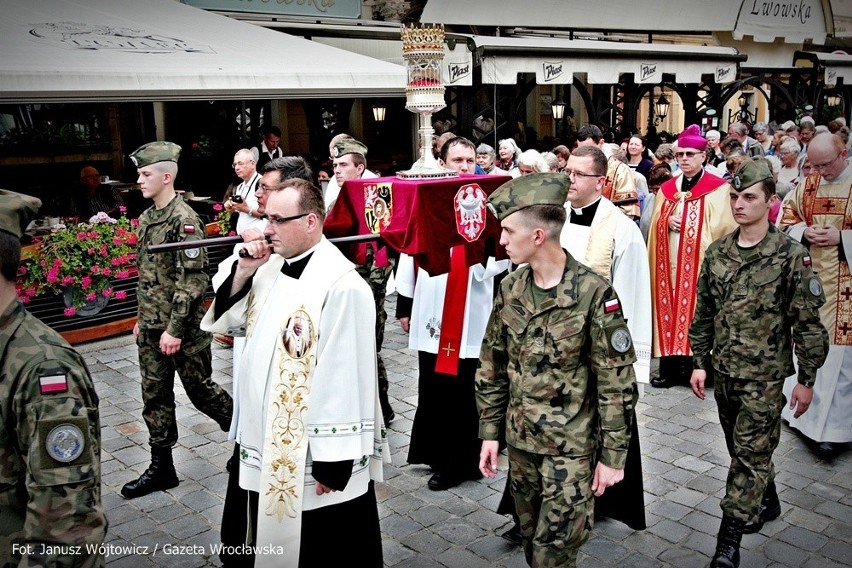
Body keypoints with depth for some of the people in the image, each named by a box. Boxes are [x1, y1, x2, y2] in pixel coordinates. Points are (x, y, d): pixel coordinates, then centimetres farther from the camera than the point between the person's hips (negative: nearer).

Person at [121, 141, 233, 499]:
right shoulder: (147, 218, 10)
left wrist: (175, 329, -21)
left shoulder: (184, 219, -16)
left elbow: (192, 280, -20)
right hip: (151, 326, 8)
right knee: (154, 396, 11)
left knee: (200, 388, 5)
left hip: (183, 327, -8)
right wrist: (142, 319, 19)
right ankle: (161, 468, 22)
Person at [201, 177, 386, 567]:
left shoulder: (340, 284, -22)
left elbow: (345, 379, -22)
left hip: (312, 457, -8)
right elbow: (228, 322, 14)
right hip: (266, 445, 8)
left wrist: (334, 462, -19)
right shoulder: (271, 268, 4)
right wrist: (243, 273, -3)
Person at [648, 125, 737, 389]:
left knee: (696, 310, -4)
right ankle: (670, 368, 10)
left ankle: (695, 367, 5)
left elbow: (720, 227, -8)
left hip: (700, 261, -4)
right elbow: (655, 224, 12)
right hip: (670, 261, 4)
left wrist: (686, 224, -15)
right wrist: (668, 223, -8)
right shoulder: (667, 188, 14)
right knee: (669, 308, 4)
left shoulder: (718, 188, -1)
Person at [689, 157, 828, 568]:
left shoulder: (791, 256, -11)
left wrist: (806, 379, -7)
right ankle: (767, 502, 44)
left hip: (764, 376, -5)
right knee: (742, 449, 19)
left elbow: (808, 322, -8)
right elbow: (703, 312, 9)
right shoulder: (717, 252, 3)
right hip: (723, 371, 5)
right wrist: (700, 362, 9)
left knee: (749, 456, -1)